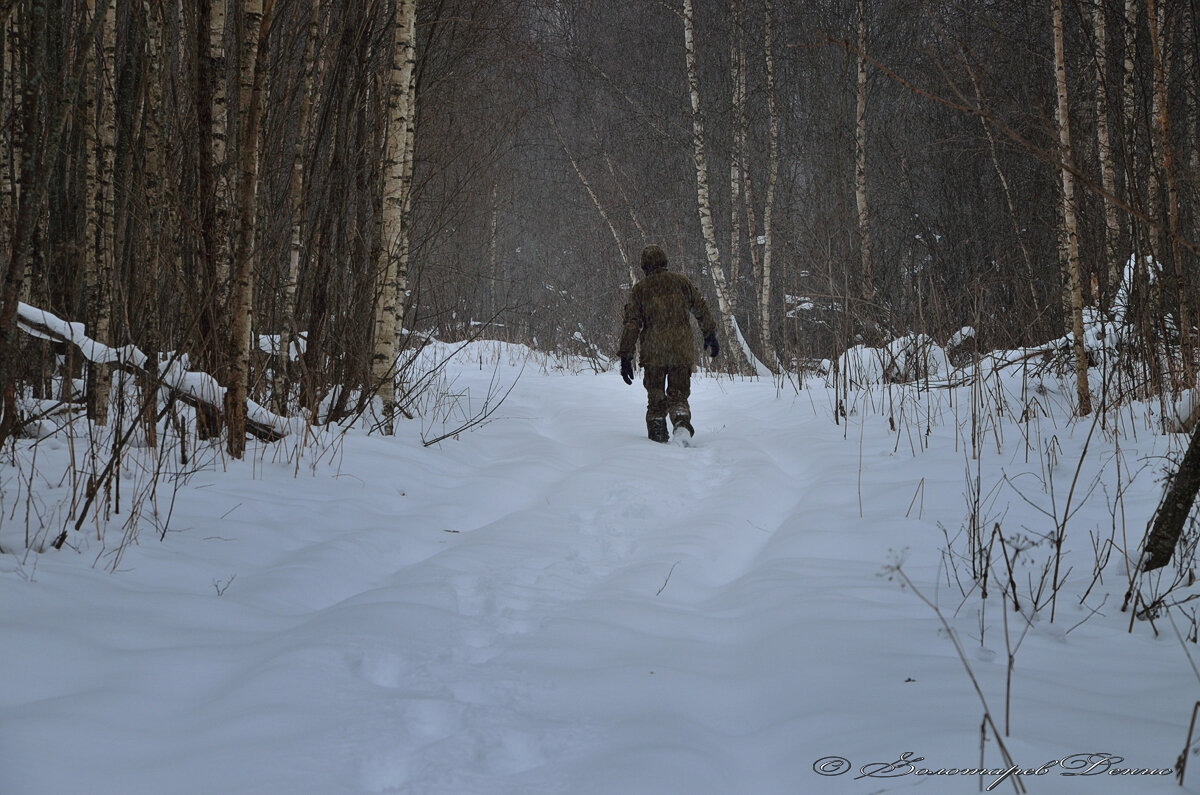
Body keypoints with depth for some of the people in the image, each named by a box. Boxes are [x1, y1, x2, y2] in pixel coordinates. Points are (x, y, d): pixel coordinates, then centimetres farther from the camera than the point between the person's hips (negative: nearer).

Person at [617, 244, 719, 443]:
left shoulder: (639, 289, 3)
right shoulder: (681, 282, 7)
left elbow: (631, 324, -1)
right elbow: (702, 311, 13)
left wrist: (625, 356, 1)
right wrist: (710, 336, 27)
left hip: (653, 353, -1)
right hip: (682, 350, 1)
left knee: (655, 398, 12)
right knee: (678, 394, 7)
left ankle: (658, 438, 6)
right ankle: (682, 424, -21)